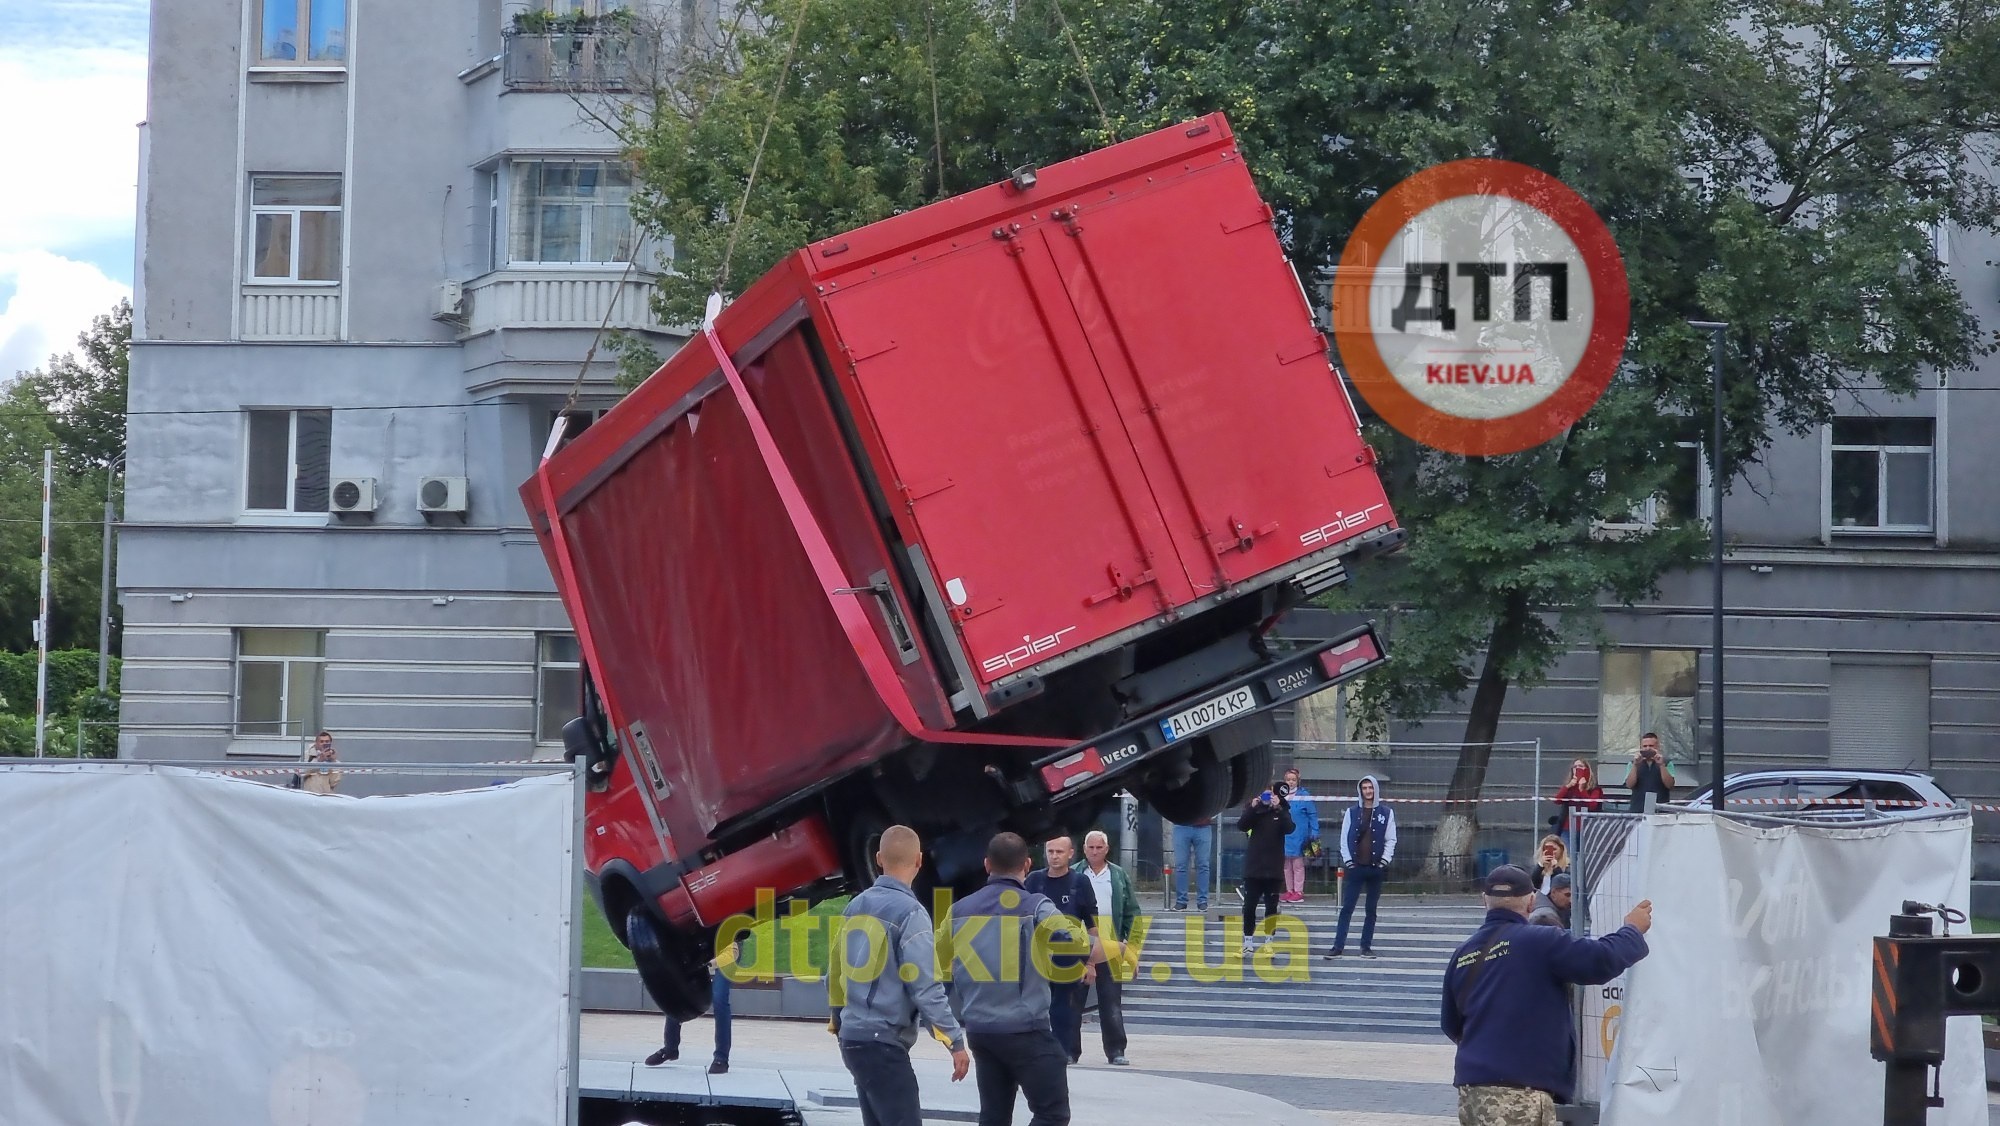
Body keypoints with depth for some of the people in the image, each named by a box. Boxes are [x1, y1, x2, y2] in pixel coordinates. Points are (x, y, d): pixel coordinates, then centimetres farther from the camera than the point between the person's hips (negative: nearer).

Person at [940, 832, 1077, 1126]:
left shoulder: (959, 910, 8)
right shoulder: (1034, 907, -9)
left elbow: (937, 958, 20)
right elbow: (1073, 942, -22)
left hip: (979, 1030, 6)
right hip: (1025, 1031, -6)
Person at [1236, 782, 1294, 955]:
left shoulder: (1282, 811, 1)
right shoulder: (1254, 809, 2)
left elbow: (1289, 828, -16)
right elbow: (1241, 825, -11)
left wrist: (1278, 808, -25)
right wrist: (1252, 808, -24)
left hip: (1274, 869, 0)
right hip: (1253, 867, 0)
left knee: (1271, 907, 5)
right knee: (1249, 906, 2)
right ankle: (1248, 942, 11)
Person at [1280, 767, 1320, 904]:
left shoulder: (1304, 796, -7)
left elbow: (1313, 815, -5)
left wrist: (1314, 833, -8)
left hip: (1299, 837, -4)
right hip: (1284, 836, 4)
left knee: (1298, 865, 2)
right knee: (1286, 865, 11)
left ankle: (1298, 892, 8)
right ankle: (1289, 891, 20)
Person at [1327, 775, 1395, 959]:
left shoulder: (1386, 813, 4)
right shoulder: (1352, 812, 5)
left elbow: (1391, 840, 4)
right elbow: (1344, 837, 4)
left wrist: (1385, 860, -7)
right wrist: (1347, 860, -5)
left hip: (1376, 868, 0)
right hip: (1355, 867, 0)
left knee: (1371, 910, 7)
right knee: (1346, 908, -3)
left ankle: (1366, 946, 13)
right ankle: (1338, 947, -4)